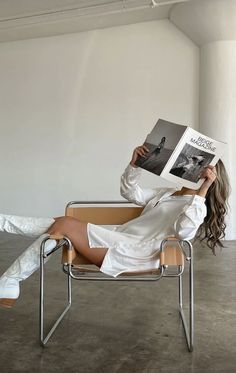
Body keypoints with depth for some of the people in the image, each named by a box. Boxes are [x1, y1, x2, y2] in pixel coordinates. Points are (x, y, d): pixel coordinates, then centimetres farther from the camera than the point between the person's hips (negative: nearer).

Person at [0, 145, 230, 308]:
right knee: (58, 225, -6)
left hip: (133, 253, -8)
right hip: (119, 240, 8)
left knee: (63, 224, -17)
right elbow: (130, 193, 21)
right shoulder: (167, 193, 24)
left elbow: (183, 230, -23)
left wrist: (203, 190, -23)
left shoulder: (198, 205, 0)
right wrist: (135, 163, 5)